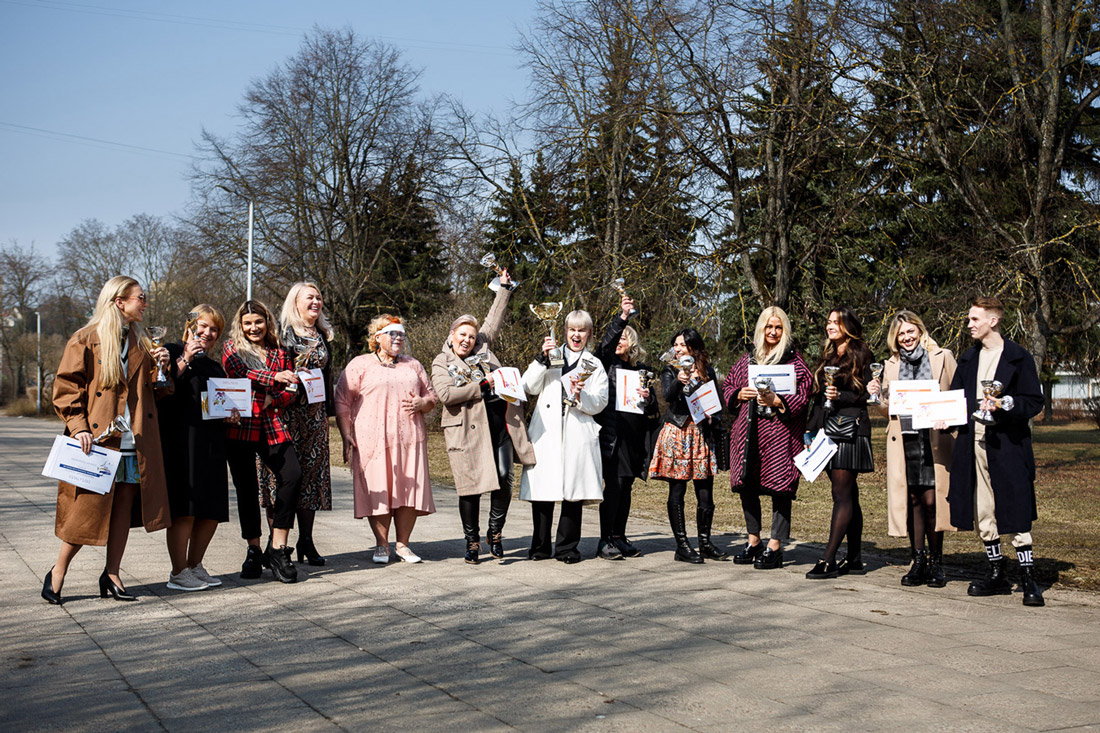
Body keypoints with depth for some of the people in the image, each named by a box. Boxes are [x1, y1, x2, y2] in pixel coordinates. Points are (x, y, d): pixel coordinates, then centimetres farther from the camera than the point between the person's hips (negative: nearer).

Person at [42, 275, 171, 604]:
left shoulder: (140, 343, 17)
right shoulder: (86, 340, -1)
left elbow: (151, 389, 21)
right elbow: (65, 387, -4)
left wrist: (160, 366, 1)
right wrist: (78, 426, -14)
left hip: (134, 441, 6)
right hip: (98, 440, -6)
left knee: (124, 505, 5)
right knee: (90, 506, -5)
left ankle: (112, 574, 15)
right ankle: (57, 573, 11)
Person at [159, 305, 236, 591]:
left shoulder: (215, 367, 22)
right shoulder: (173, 353, 1)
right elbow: (163, 393, -12)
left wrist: (231, 414, 7)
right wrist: (184, 361, -15)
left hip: (211, 446, 7)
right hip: (181, 442, -7)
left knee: (212, 511, 6)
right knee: (185, 509, -8)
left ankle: (195, 565, 20)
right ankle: (178, 573, 1)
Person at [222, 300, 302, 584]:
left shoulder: (279, 353, 17)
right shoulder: (232, 348, 10)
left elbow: (291, 390, 11)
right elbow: (239, 372, -12)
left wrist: (272, 399, -9)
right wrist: (274, 377, -25)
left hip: (273, 427, 2)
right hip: (240, 426, -1)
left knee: (292, 476, -18)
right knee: (247, 489, 1)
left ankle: (277, 549, -11)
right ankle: (254, 551, 16)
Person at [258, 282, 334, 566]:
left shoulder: (323, 335, 17)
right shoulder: (281, 331, -1)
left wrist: (328, 411, 17)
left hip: (315, 413, 5)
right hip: (286, 412, -5)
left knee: (312, 472, 5)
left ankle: (306, 540, 12)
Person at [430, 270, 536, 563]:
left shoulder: (483, 347, 17)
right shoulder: (441, 363, 6)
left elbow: (494, 319, 25)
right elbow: (445, 394, -10)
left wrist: (504, 287, 22)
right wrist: (480, 387, -10)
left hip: (499, 422, 3)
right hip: (469, 429, -3)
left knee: (503, 479, -5)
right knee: (471, 486, -2)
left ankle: (495, 532, 13)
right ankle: (472, 542, 10)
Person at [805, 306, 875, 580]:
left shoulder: (860, 355, -2)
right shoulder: (828, 356, 20)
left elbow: (867, 394, -7)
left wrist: (841, 396, -20)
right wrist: (812, 428, 18)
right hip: (828, 430, 8)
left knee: (842, 495, -9)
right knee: (849, 495, 10)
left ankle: (828, 560, -12)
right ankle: (854, 559, 13)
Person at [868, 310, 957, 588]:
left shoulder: (942, 357, 7)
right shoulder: (891, 365, 15)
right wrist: (877, 396, -2)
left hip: (933, 440, -3)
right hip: (903, 441, 3)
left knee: (930, 500, -7)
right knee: (912, 500, 2)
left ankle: (936, 563, 6)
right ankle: (919, 562, 11)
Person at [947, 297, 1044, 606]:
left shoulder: (1018, 357, -2)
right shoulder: (968, 358, 16)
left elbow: (1034, 401, -4)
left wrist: (1005, 403, -20)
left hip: (1006, 444, -6)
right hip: (974, 443, 6)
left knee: (1015, 513, -7)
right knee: (982, 513, 8)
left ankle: (1028, 579, 0)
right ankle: (997, 574, 19)